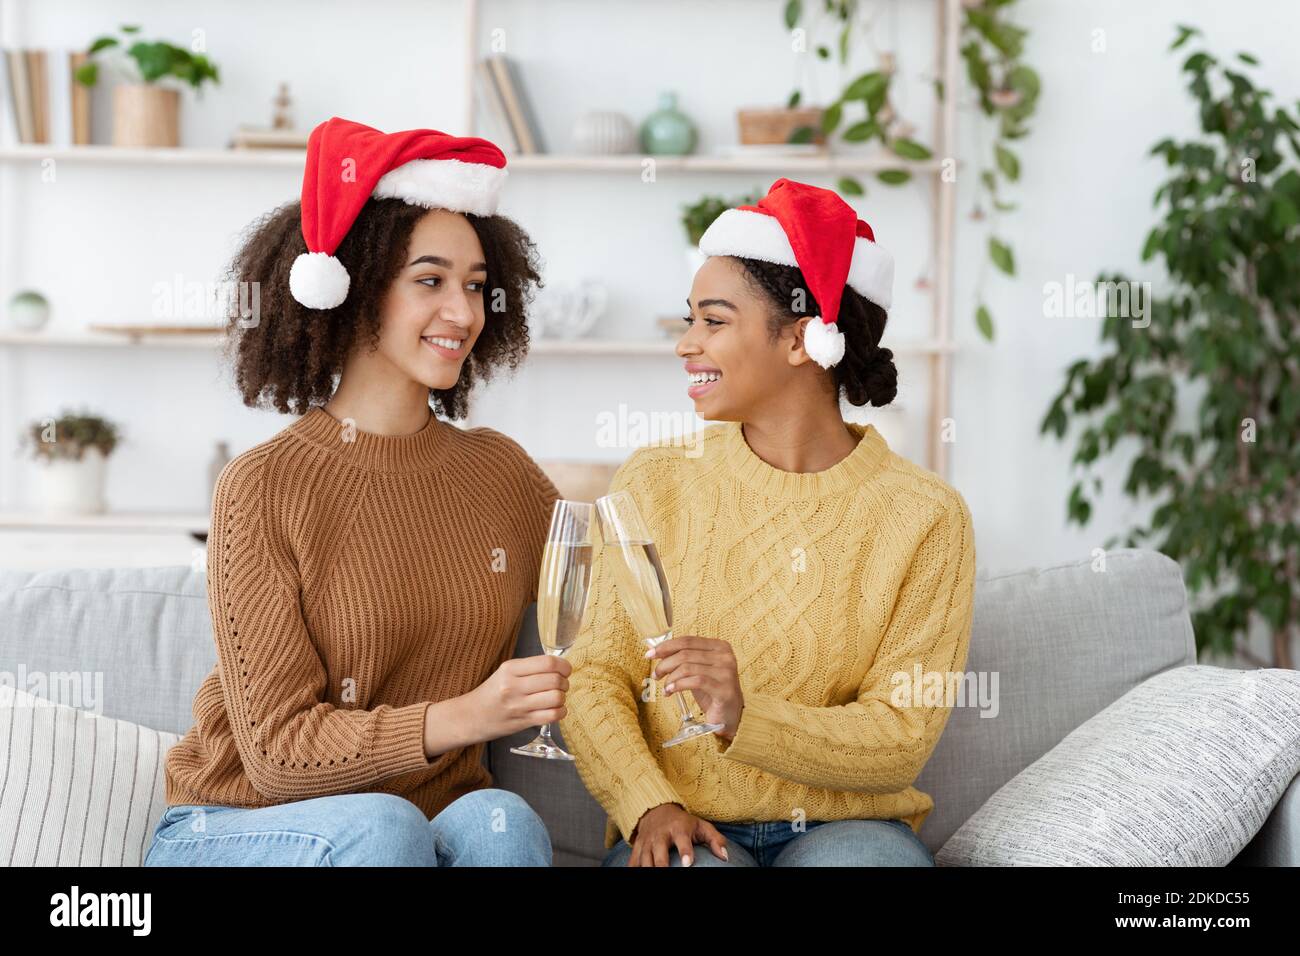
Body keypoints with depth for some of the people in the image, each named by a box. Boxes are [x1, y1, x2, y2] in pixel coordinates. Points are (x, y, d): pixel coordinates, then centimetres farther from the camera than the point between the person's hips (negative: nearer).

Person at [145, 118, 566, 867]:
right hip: (243, 826, -4)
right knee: (381, 824, -34)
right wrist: (461, 717, -28)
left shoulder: (499, 470, 5)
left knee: (499, 820, -28)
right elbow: (277, 752, -14)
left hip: (435, 817, 4)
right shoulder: (266, 487, -10)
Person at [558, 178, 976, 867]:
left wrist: (744, 717, -25)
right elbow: (594, 677, 0)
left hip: (843, 826, 0)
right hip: (684, 833, 0)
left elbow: (900, 743, -8)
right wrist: (650, 803, -18)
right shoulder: (655, 481, 3)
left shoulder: (924, 517, -3)